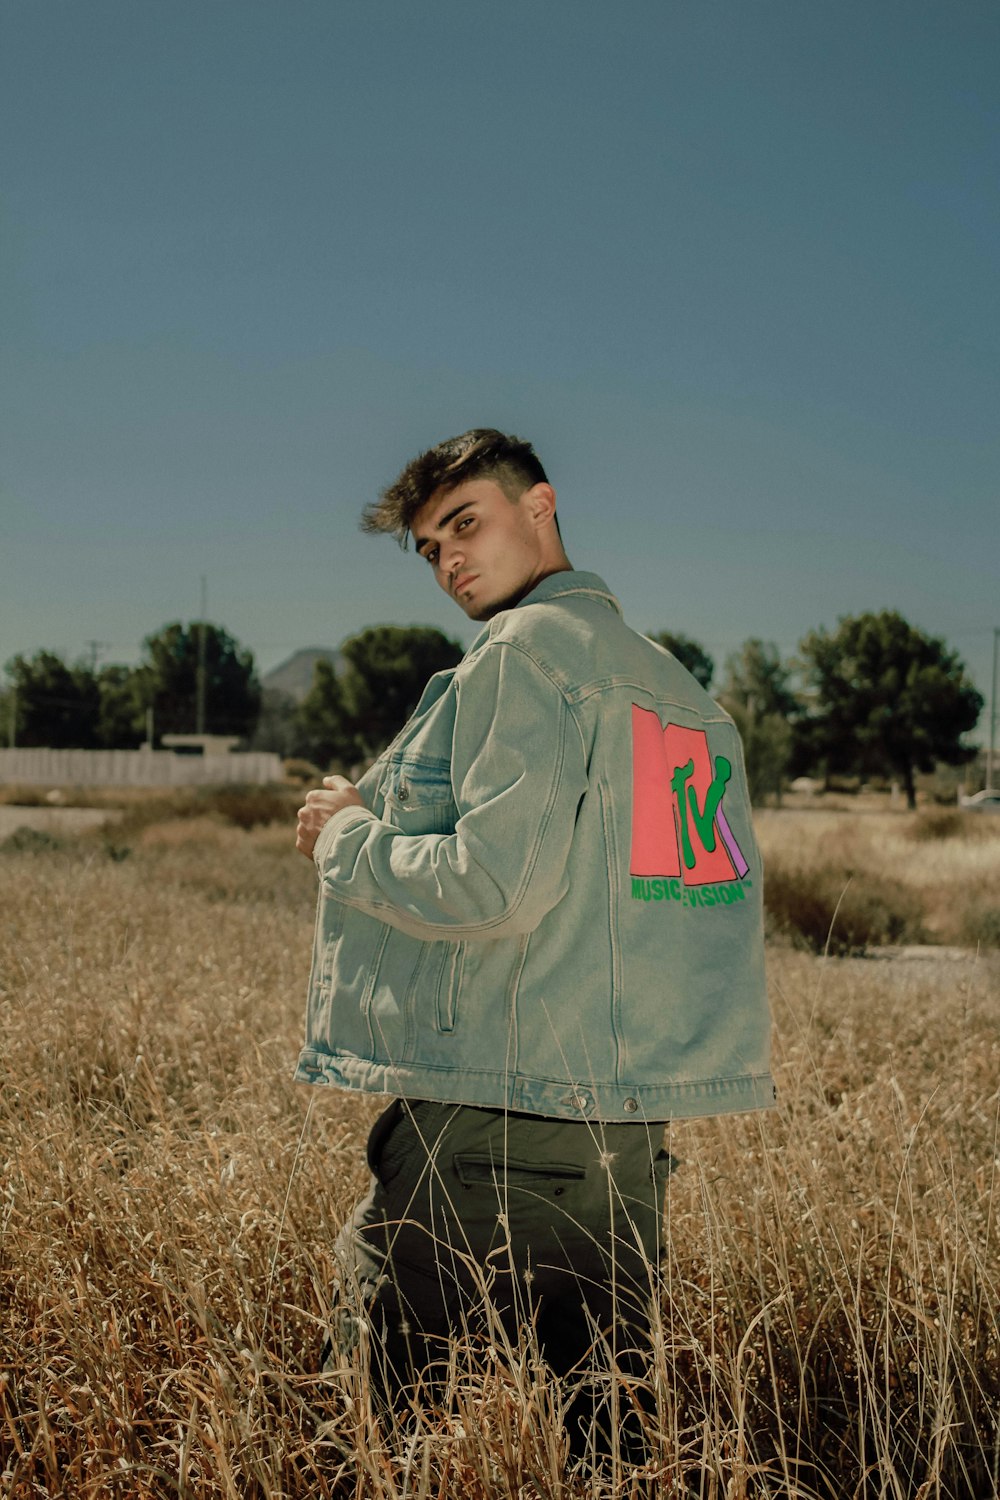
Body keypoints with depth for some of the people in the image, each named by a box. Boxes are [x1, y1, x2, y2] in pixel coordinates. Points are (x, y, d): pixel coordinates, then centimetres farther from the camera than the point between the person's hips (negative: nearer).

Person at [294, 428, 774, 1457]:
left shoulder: (525, 650, -8)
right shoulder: (678, 685, 17)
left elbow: (497, 885, -19)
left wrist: (348, 839, -2)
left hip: (491, 1125, -8)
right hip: (633, 1124, 9)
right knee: (605, 1424, 14)